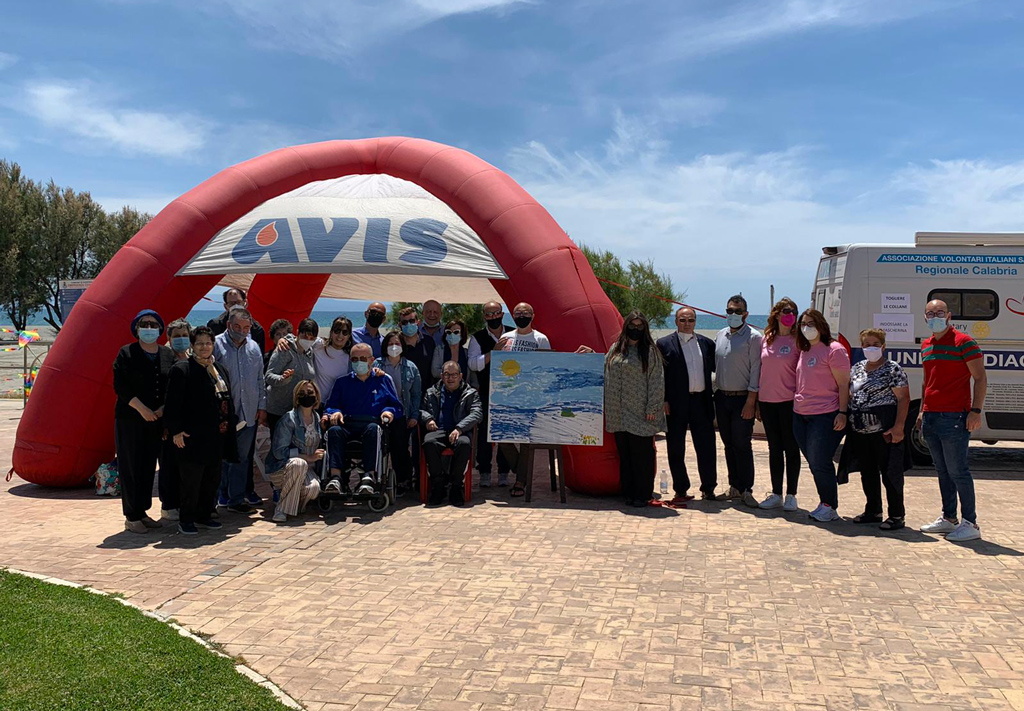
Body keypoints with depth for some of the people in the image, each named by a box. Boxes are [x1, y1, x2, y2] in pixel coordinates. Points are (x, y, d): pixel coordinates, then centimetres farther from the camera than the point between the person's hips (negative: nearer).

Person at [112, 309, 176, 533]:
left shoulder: (168, 355, 8)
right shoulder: (126, 353, -3)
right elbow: (120, 386, -9)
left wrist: (162, 409, -9)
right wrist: (142, 409, -16)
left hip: (156, 420, 4)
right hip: (130, 419, -4)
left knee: (149, 466, 9)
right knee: (131, 466, -1)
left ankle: (142, 512, 19)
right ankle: (132, 517, 5)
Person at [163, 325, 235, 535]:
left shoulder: (220, 370, 15)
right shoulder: (182, 369, -8)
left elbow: (227, 402, 20)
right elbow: (173, 403, -12)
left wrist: (229, 427, 14)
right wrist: (176, 431, -17)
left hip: (216, 437, 7)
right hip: (193, 437, -7)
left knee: (212, 479, 13)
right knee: (191, 480, -1)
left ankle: (203, 516, 25)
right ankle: (186, 520, 11)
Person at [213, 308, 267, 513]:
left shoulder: (254, 348, 13)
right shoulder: (216, 345, -3)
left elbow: (260, 380, 18)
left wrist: (262, 406, 12)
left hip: (249, 413, 4)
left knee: (242, 457, 5)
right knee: (224, 456, 2)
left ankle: (236, 497, 12)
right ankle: (224, 495, 11)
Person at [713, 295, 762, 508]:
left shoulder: (753, 337, -7)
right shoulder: (720, 335, 12)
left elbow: (756, 370, -10)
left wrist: (750, 401, -15)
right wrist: (713, 394, 10)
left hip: (742, 398, -6)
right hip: (721, 397, 6)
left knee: (742, 445, -5)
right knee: (728, 444, 11)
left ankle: (746, 489, 3)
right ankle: (734, 486, 20)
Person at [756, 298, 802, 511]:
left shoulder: (797, 341, -4)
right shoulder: (766, 340, 8)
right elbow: (760, 371, 11)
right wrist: (756, 402, 10)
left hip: (789, 401, -4)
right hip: (767, 401, 4)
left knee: (791, 448, 3)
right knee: (774, 448, 11)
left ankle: (791, 495, 12)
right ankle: (776, 494, 19)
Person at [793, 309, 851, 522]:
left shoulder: (834, 349, -7)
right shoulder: (804, 350, 15)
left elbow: (843, 384, -10)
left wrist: (842, 412, -16)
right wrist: (796, 405, 14)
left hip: (825, 416, -8)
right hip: (801, 415, 8)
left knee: (820, 463, -6)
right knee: (813, 464, 11)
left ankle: (829, 506, 9)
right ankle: (825, 504, 22)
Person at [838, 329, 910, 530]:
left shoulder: (893, 369, -5)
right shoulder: (857, 368, 14)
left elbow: (903, 398, -10)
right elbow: (849, 396, 19)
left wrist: (898, 426, -18)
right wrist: (846, 419, 11)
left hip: (884, 430, -6)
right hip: (860, 430, 6)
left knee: (889, 473, -2)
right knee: (867, 473, 13)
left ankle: (896, 516, 5)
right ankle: (873, 511, 25)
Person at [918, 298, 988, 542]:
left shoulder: (964, 342, -6)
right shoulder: (926, 345, 15)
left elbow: (981, 378, -8)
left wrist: (976, 411, -16)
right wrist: (922, 410, 20)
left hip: (954, 418, -7)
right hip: (930, 417, 7)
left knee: (957, 471, -6)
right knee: (943, 471, 13)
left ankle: (970, 524, 1)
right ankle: (949, 518, 21)